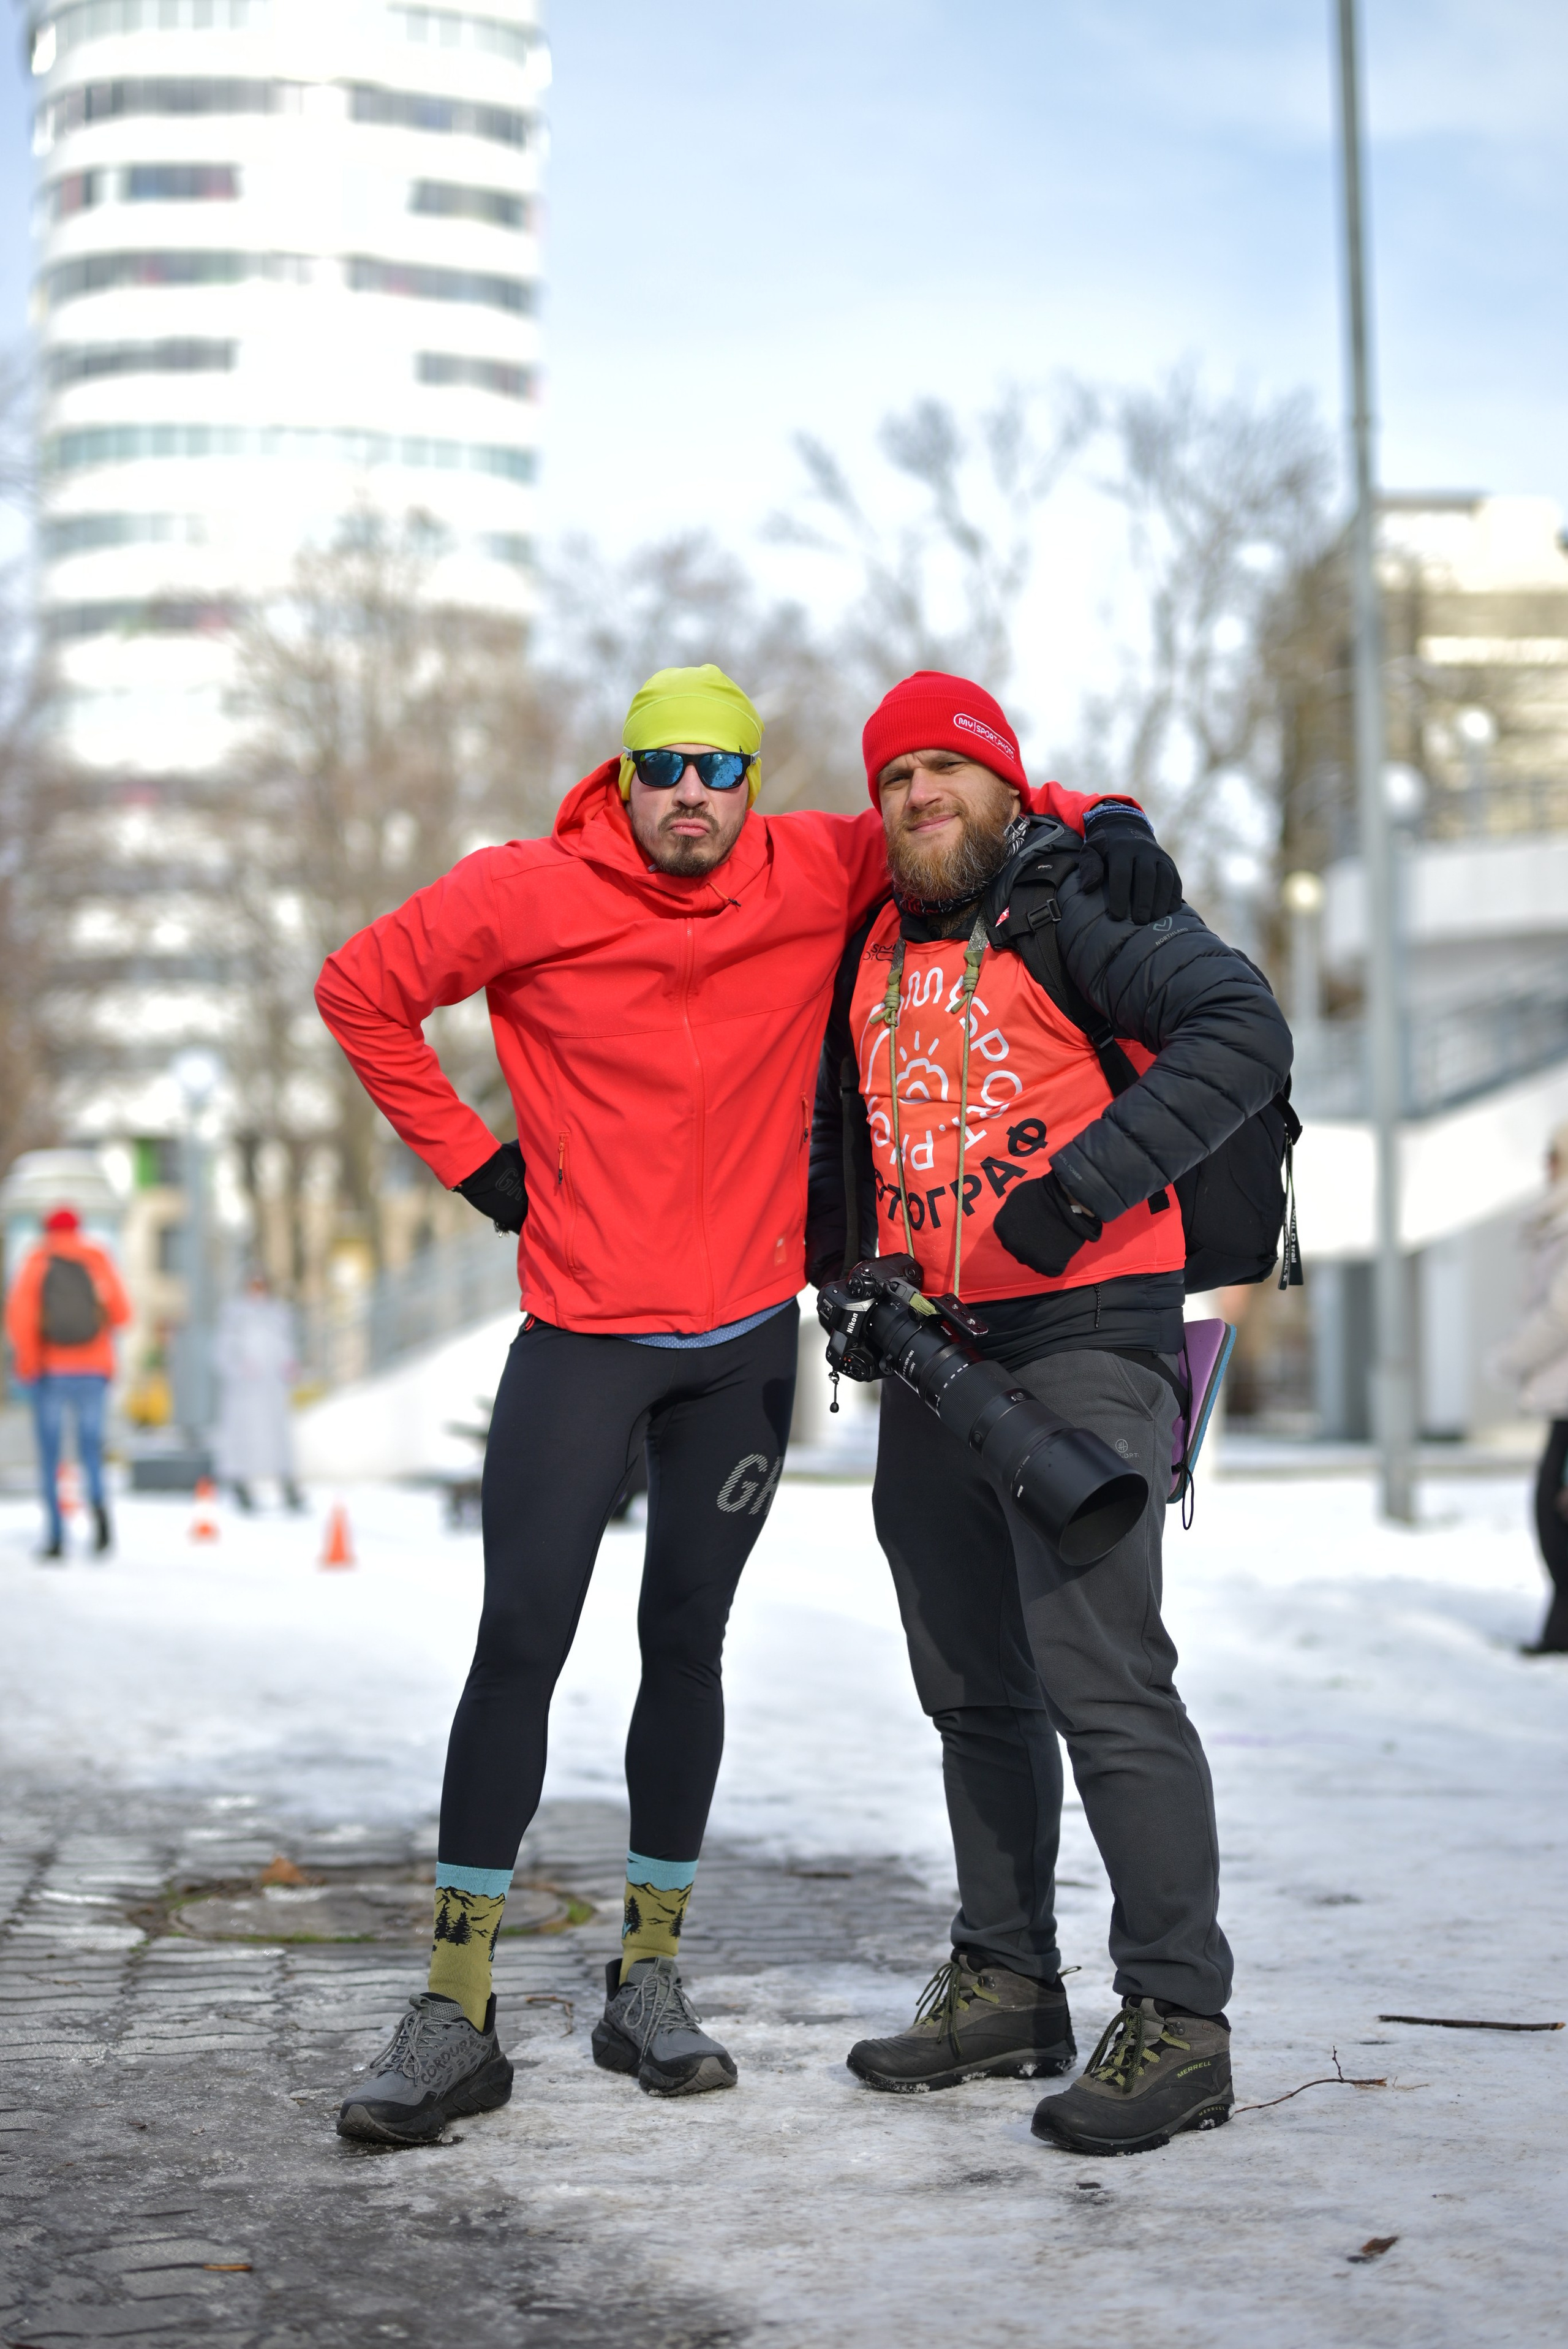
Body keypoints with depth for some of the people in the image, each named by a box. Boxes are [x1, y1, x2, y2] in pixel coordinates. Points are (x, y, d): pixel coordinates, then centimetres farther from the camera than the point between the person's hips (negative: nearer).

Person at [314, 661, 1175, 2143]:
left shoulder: (813, 878, -3)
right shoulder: (527, 896, -8)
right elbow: (362, 991, 4)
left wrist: (1090, 818, -7)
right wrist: (469, 1157, 1)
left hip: (747, 1339, 3)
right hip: (582, 1335, -2)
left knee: (687, 1642, 8)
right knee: (519, 1643, -8)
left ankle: (650, 1982, 20)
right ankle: (456, 2014, -2)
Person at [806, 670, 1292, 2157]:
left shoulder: (1077, 906, -5)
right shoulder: (873, 952, 16)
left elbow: (1243, 1031, -17)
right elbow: (844, 1125, 28)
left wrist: (1086, 1182, -23)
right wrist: (844, 1264, 10)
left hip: (1082, 1337, -8)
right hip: (928, 1358, 8)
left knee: (1102, 1678, -13)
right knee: (975, 1690, 13)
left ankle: (1178, 2020, -8)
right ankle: (1006, 1986, 24)